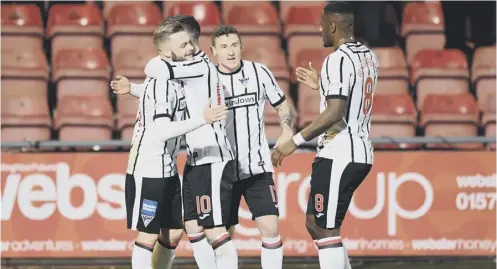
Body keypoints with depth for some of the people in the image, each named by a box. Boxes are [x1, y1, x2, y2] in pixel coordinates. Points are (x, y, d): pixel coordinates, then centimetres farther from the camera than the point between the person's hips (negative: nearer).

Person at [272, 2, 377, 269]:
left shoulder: (338, 60, -15)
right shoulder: (368, 57, 13)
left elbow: (335, 113, -23)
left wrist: (295, 141, -21)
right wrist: (320, 85, 36)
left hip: (338, 156, -10)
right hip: (360, 154, 10)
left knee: (326, 230, -6)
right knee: (315, 222, 17)